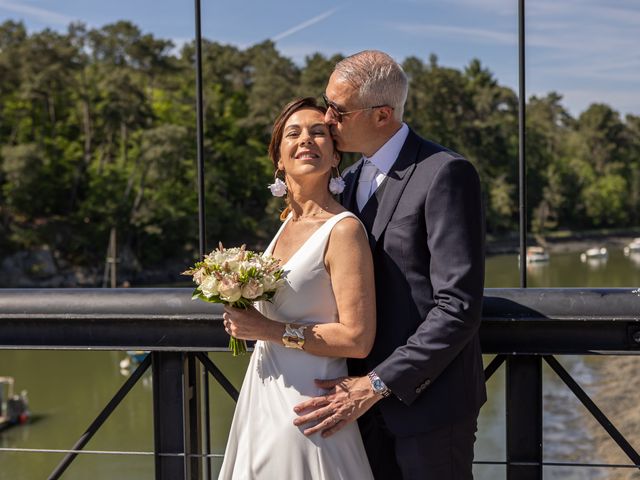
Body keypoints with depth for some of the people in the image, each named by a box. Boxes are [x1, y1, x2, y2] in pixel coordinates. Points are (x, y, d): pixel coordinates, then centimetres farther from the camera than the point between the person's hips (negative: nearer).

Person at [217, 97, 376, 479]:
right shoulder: (290, 221, 7)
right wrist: (246, 316, 7)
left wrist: (271, 330, -18)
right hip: (265, 394, 8)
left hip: (305, 402, -8)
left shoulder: (343, 229, -18)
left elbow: (357, 339, -21)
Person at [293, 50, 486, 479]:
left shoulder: (445, 174, -15)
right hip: (369, 399, 7)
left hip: (427, 400, -7)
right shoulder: (353, 178, 11)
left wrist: (376, 384, -19)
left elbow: (459, 306, -20)